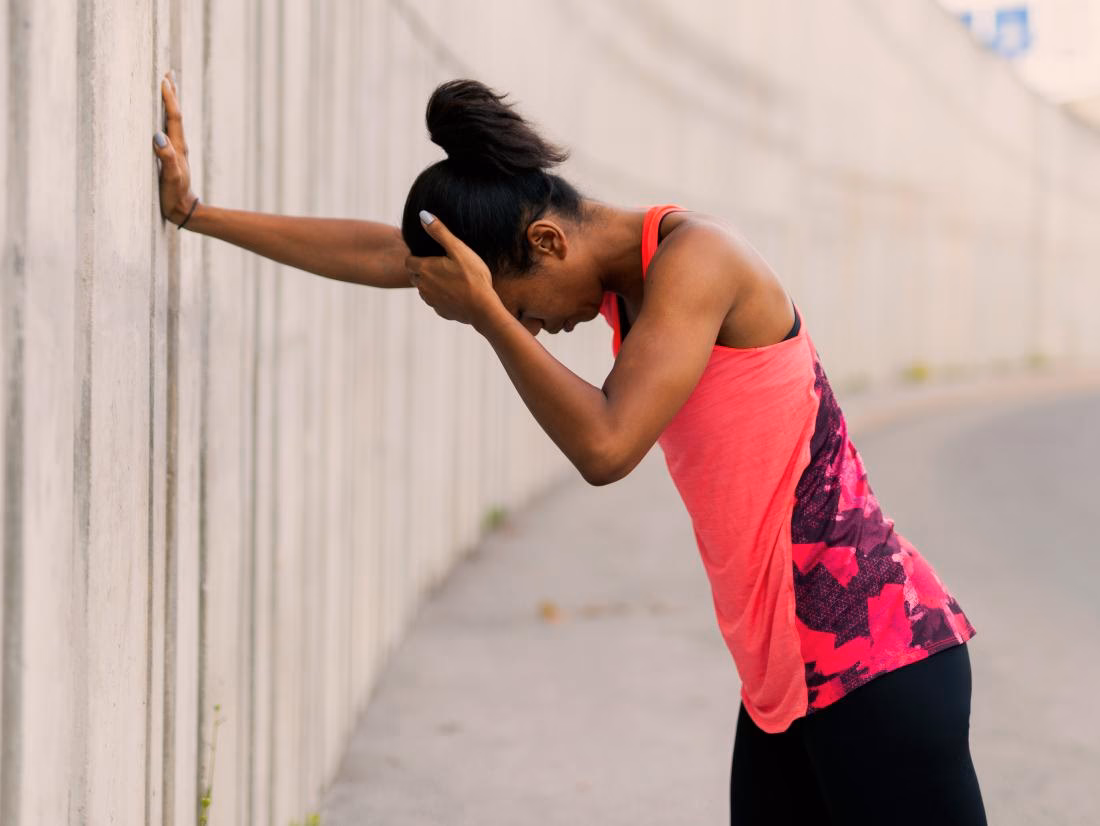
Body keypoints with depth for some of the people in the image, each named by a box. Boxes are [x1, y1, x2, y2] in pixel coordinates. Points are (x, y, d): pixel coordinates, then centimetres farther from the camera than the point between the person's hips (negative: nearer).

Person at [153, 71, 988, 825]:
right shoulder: (621, 262, 10)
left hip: (874, 653, -9)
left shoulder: (692, 256, -15)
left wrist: (487, 314, -16)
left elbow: (605, 446, -25)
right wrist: (196, 210, 19)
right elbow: (381, 253, 16)